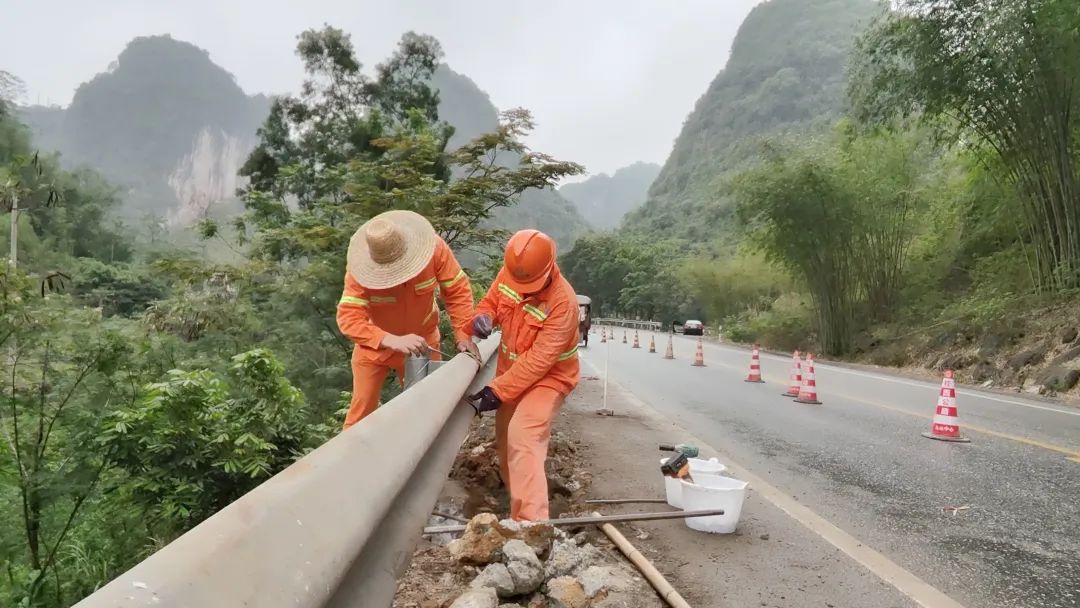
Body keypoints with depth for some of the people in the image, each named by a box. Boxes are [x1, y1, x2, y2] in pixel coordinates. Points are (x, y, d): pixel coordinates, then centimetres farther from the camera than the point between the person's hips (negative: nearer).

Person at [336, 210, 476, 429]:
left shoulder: (435, 248, -28)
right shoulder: (361, 269, -31)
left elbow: (458, 290, -17)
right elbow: (348, 318, -37)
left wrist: (463, 334, -25)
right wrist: (392, 341, -50)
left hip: (422, 341, 2)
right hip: (375, 345, -1)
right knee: (362, 409, 5)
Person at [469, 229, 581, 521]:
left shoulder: (563, 301, -32)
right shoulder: (509, 274, -13)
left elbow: (538, 360, -32)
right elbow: (490, 301, 5)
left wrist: (497, 390, -33)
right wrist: (483, 317, -21)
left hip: (547, 377, -7)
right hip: (511, 370, 7)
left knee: (523, 438, -26)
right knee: (505, 438, 20)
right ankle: (517, 502, 47)